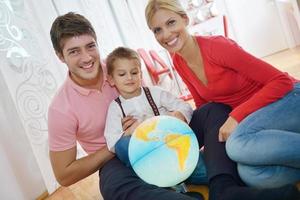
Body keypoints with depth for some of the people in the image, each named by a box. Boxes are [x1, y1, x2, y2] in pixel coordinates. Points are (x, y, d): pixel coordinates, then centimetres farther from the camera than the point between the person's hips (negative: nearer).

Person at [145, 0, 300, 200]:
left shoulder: (215, 46, -21)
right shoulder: (178, 61, 0)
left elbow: (281, 81, -19)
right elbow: (203, 106, 11)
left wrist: (237, 116, -26)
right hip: (254, 118, 5)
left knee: (238, 144, -36)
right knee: (250, 173, -28)